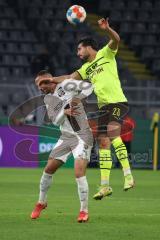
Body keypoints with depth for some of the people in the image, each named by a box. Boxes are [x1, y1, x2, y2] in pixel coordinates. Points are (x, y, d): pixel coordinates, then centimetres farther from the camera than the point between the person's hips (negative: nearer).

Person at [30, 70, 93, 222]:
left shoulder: (65, 85, -6)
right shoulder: (48, 99, 12)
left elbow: (88, 87, -15)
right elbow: (55, 121, 1)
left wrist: (77, 98, -30)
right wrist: (65, 112, -19)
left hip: (82, 136, -7)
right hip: (66, 137, 7)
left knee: (79, 173, -19)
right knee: (48, 169, 8)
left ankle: (84, 211, -7)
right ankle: (41, 202, 31)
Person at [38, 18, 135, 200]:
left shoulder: (105, 54, 2)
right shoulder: (86, 68, 21)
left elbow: (116, 40, -15)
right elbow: (70, 78, 17)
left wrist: (107, 29, -34)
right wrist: (51, 80, 4)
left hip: (118, 102, -8)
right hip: (103, 106, 8)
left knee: (112, 132, -27)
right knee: (103, 143, 3)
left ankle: (128, 175, -28)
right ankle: (105, 186, 6)